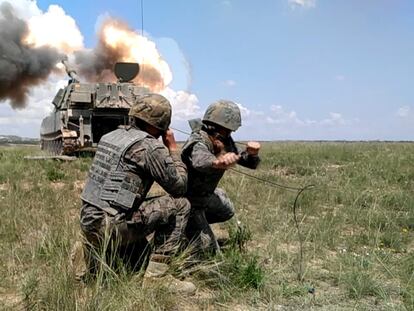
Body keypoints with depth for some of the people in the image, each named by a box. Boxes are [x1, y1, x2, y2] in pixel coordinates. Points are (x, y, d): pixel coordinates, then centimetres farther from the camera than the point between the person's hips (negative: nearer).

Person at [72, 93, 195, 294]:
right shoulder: (149, 146, -12)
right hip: (110, 226, -9)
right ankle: (157, 275, -3)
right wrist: (173, 148, 6)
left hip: (88, 222, 9)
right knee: (179, 206, -3)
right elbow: (179, 186, -5)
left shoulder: (112, 136, 11)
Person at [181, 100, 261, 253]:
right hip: (188, 199, -8)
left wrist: (252, 153, -28)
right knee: (209, 251, -8)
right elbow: (201, 161, -56)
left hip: (206, 193, 9)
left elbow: (250, 163, -5)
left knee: (227, 212, 31)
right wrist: (218, 162, -78)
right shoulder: (198, 142, -33)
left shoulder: (226, 141, -9)